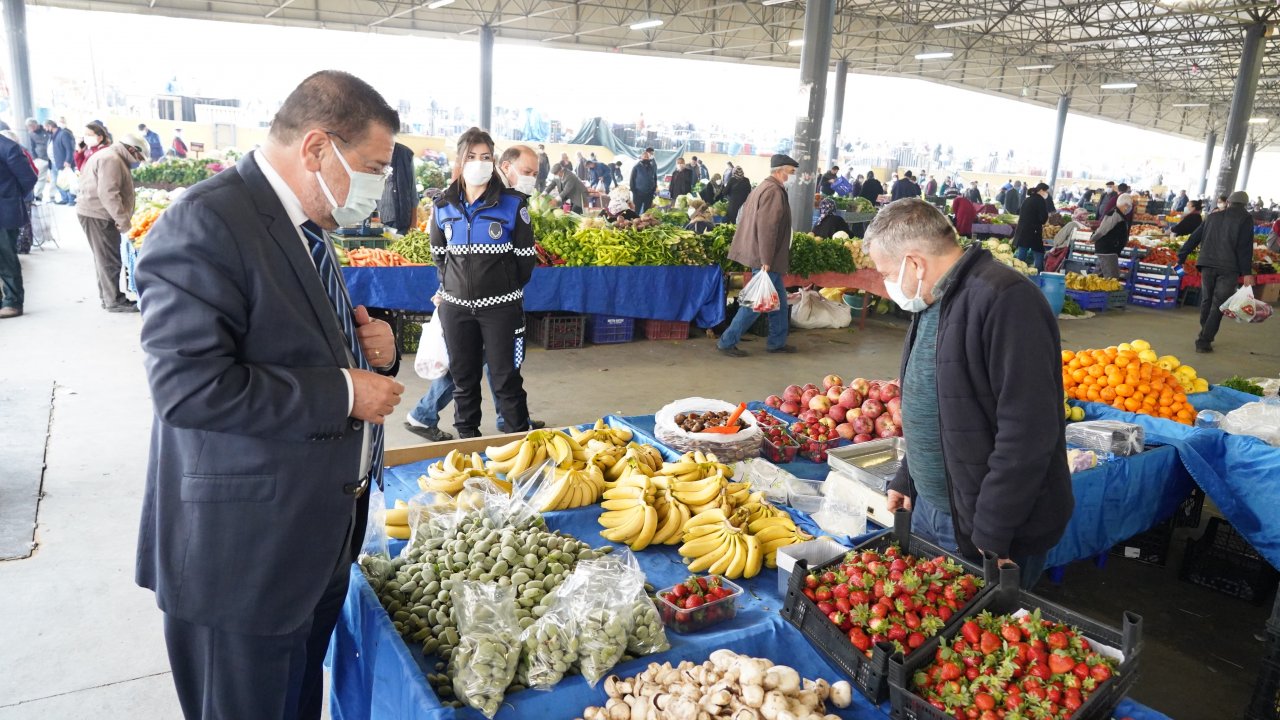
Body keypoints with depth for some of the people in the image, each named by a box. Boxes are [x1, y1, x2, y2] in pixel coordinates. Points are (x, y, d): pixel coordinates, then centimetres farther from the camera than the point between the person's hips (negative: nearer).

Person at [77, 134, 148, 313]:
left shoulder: (113, 157, 17)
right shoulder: (111, 159, -17)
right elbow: (108, 194, -26)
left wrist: (122, 219, 12)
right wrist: (123, 221, -26)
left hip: (97, 214, 11)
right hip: (97, 215, -11)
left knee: (106, 258, 16)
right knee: (111, 259, -6)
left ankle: (107, 296, 24)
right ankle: (115, 301, -1)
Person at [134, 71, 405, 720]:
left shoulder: (303, 226, 10)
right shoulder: (205, 224, -20)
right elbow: (189, 385, -28)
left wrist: (370, 347, 0)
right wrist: (344, 392, -22)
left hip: (322, 531, 9)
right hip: (244, 547, -8)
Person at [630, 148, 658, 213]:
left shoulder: (653, 167, 4)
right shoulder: (637, 167, -5)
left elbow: (655, 179, 11)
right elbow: (632, 180, -3)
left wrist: (654, 191, 5)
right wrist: (634, 191, -8)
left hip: (649, 194, 3)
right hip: (638, 194, -3)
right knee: (636, 211, 2)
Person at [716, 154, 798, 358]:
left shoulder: (764, 188, 16)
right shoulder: (774, 192, -17)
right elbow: (767, 228, -25)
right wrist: (766, 261, -26)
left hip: (760, 255, 11)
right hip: (766, 260, -11)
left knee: (779, 301, 16)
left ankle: (777, 342, 25)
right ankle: (727, 342, 2)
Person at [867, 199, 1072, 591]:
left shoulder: (1005, 300, -23)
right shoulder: (932, 303, 9)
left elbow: (1027, 433, -27)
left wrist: (990, 536, -23)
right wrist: (906, 480, 17)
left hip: (992, 533, -9)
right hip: (928, 510, 9)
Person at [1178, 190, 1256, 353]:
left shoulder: (1213, 216, 13)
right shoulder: (1245, 219, 0)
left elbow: (1195, 237, 14)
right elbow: (1245, 247, -8)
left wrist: (1181, 256, 19)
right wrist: (1247, 272, -9)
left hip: (1207, 265, 4)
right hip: (1229, 268, -4)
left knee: (1206, 301, 17)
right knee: (1218, 305, -2)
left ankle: (1205, 335, 24)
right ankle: (1204, 341, -9)